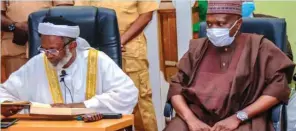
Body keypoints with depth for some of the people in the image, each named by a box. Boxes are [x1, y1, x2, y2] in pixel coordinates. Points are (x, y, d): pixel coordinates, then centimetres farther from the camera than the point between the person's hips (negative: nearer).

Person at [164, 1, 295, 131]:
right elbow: (176, 86, 10)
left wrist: (238, 117, -11)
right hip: (198, 116, 3)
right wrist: (191, 119, -9)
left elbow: (279, 86, -4)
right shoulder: (198, 48, 13)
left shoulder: (257, 47, 4)